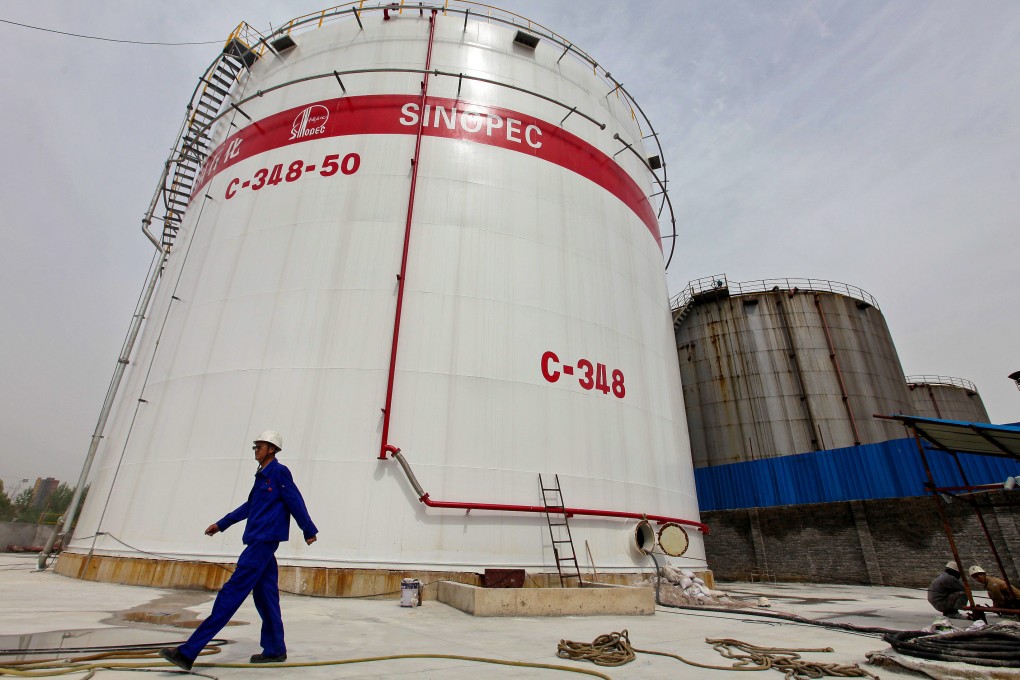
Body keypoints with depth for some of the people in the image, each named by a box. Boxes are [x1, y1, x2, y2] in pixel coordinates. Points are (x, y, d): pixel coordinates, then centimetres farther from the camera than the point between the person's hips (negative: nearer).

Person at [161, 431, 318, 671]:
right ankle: (275, 650, 20)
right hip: (258, 542, 9)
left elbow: (296, 503, -9)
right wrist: (221, 524, 30)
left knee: (232, 592, -6)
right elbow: (250, 506, 26)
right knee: (265, 594, 11)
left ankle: (189, 652, -2)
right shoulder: (261, 475, 16)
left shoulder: (279, 472, -11)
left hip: (264, 541, -9)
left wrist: (309, 531, -5)